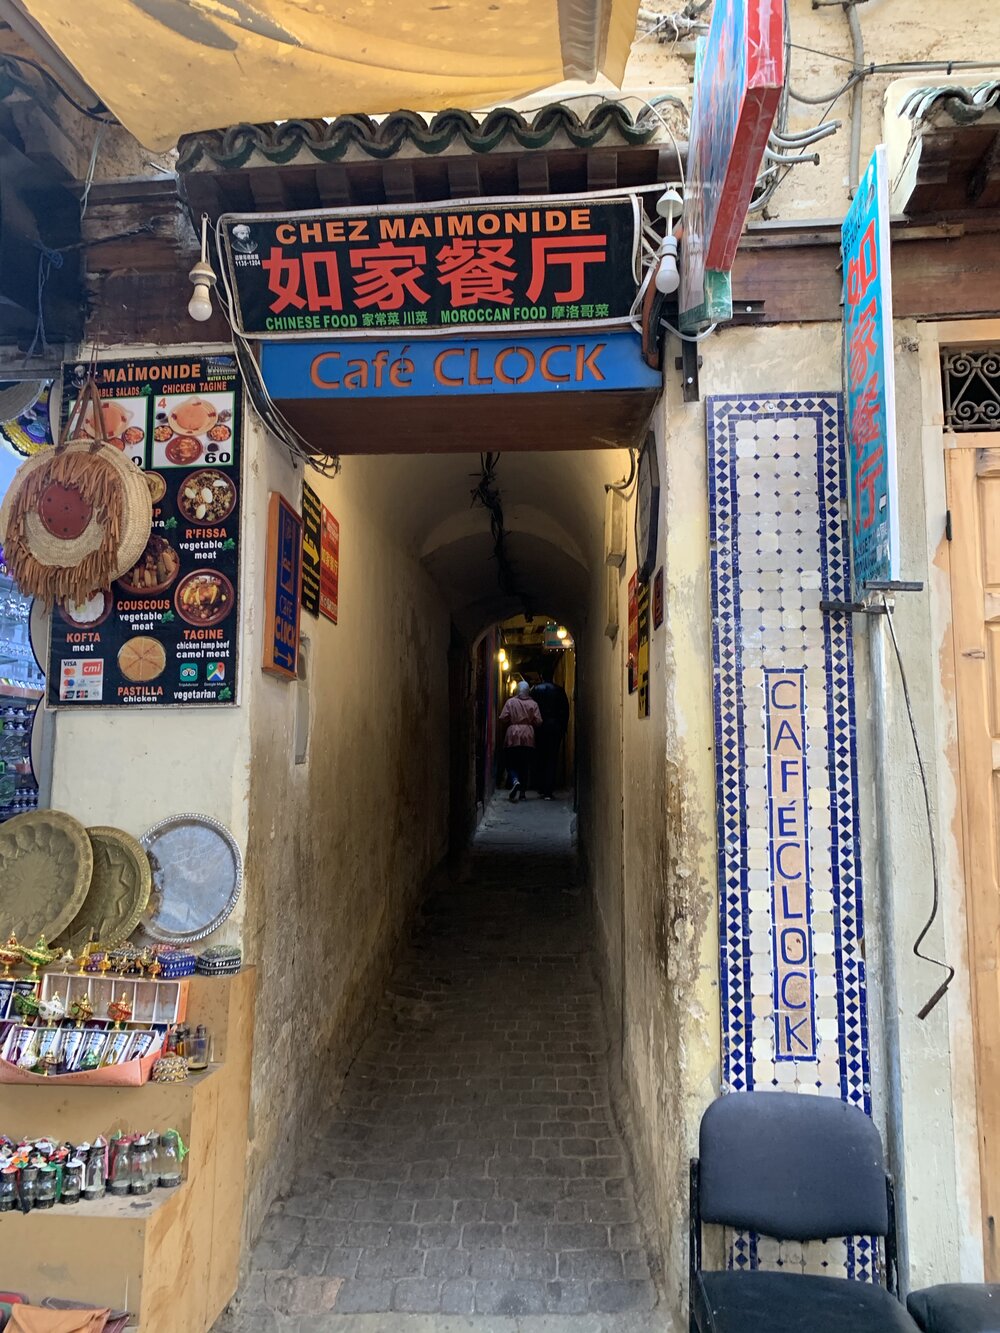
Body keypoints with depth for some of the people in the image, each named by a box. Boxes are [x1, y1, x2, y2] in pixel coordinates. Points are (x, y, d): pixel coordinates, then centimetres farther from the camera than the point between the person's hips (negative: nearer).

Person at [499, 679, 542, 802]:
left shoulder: (510, 702, -2)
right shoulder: (533, 704, 1)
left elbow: (503, 719, -6)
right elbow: (538, 722, -3)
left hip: (513, 737, -1)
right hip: (528, 738, 1)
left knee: (511, 763, 8)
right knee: (525, 765, 9)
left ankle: (515, 781, -21)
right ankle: (523, 793, 9)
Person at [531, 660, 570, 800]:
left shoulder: (536, 690, -1)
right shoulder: (559, 690, 0)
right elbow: (565, 711, 0)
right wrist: (563, 728, 8)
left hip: (540, 728, 0)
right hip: (555, 728, 0)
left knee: (540, 758, 11)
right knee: (552, 759, 1)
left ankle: (541, 789, 12)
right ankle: (548, 791, -5)